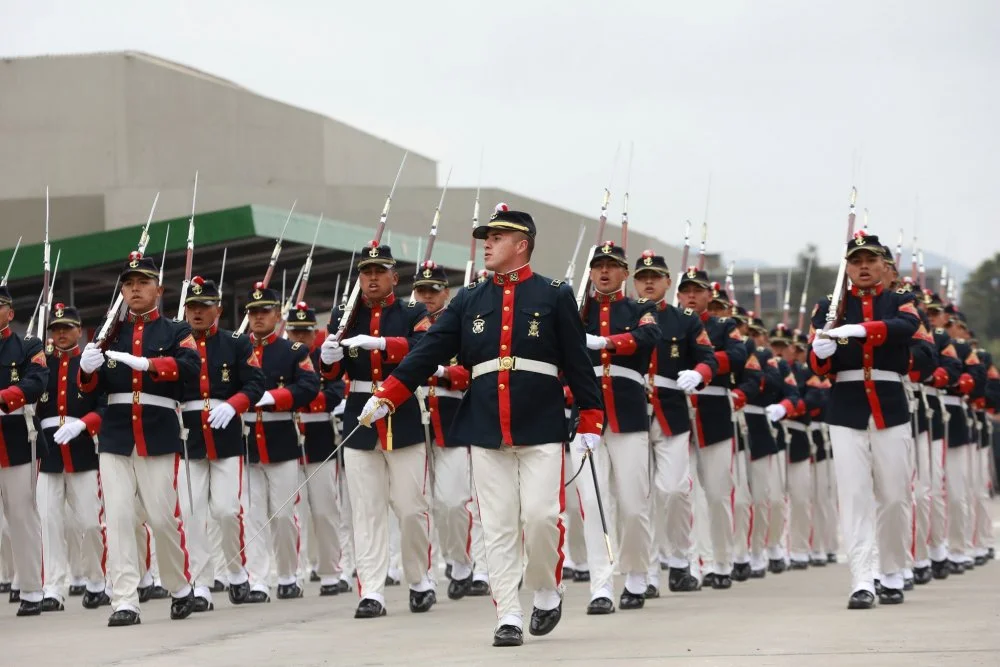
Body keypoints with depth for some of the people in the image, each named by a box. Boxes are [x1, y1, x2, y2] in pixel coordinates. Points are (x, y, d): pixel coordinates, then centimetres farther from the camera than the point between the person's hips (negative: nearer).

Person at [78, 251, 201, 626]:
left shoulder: (176, 332, 6)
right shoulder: (111, 334, 15)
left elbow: (189, 367, -14)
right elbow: (94, 388, 10)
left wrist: (144, 363, -29)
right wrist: (88, 369, -14)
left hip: (160, 436, -3)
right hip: (115, 436, 3)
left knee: (163, 518, -2)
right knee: (118, 518, -5)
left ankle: (181, 587, 21)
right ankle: (124, 602, -6)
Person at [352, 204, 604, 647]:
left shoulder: (555, 296, 3)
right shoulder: (468, 301, 11)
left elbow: (577, 362, 2)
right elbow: (429, 352, 5)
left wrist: (590, 420, -3)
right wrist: (385, 398, -5)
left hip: (541, 428, -3)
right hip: (485, 430, 3)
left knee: (540, 515, -10)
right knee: (498, 527, 1)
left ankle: (547, 592, 14)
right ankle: (508, 616, 3)